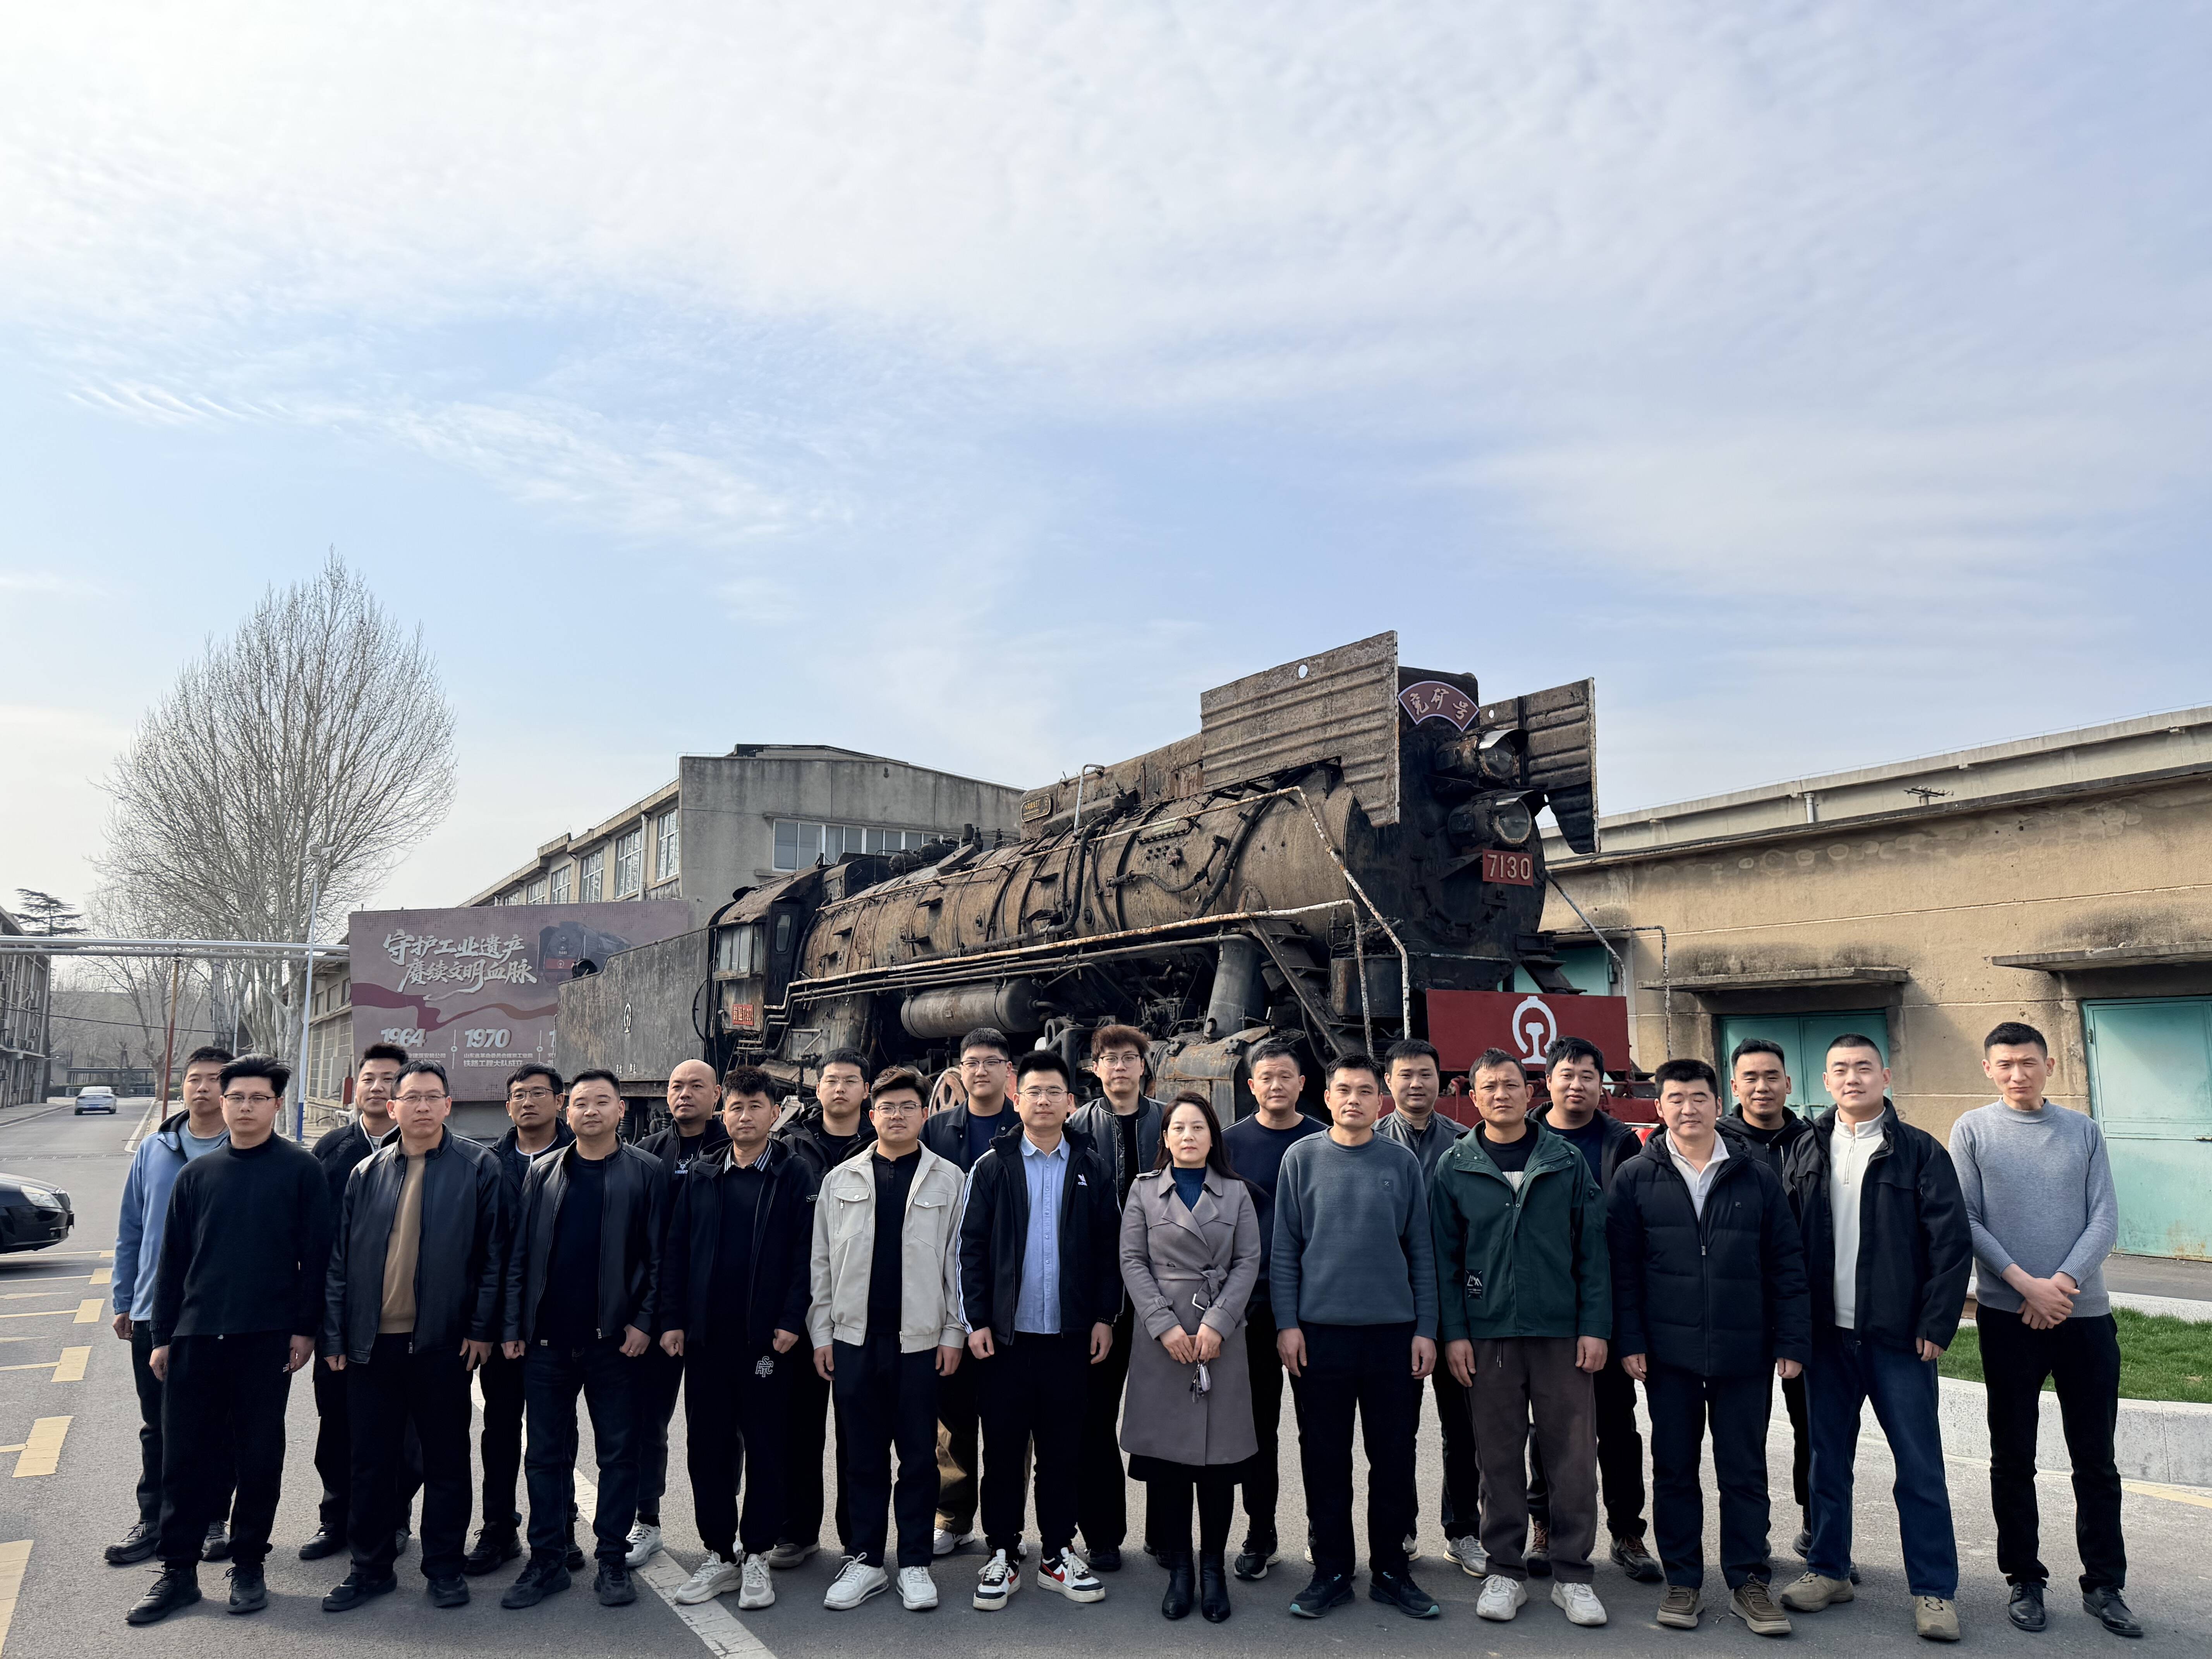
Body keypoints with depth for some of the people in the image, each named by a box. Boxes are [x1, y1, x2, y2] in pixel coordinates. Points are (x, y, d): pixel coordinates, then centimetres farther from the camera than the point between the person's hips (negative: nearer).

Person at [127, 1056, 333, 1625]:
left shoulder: (301, 1171, -1)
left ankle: (248, 1566, 20)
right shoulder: (196, 1174, 9)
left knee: (259, 1456, 6)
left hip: (266, 1338, -3)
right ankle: (179, 1571, 19)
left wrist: (305, 1328, -6)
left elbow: (315, 1254, -3)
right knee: (185, 1455, 6)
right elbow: (173, 1259, 11)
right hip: (196, 1336, 3)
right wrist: (163, 1336, 8)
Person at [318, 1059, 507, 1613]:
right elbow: (340, 1258, 8)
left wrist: (482, 1328, -7)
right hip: (372, 1340, 3)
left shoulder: (478, 1167, -3)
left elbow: (493, 1253, -3)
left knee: (446, 1458, 8)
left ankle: (445, 1567, 22)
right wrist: (335, 1335, 3)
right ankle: (371, 1567, 26)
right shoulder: (367, 1172, 7)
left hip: (443, 1340, -2)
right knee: (371, 1460, 11)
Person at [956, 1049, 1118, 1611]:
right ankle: (1002, 1555, 20)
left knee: (1062, 1448, 10)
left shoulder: (1093, 1168, 4)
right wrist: (976, 1320, -6)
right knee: (1003, 1447, 7)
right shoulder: (992, 1167, 1)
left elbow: (1109, 1248, 5)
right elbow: (971, 1248, 0)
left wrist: (1104, 1317, 0)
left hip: (1070, 1333, 1)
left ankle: (1058, 1553, 23)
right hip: (1006, 1332, -1)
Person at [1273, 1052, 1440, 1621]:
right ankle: (1331, 1571, 20)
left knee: (1394, 1457, 8)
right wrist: (1287, 1323, -5)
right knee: (1325, 1459, 7)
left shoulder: (1402, 1162, 5)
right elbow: (1284, 1249, 1)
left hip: (1393, 1332, 1)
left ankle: (1391, 1569, 22)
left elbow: (1420, 1252, 7)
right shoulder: (1302, 1158, 2)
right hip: (1320, 1332, -1)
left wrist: (1425, 1328, 1)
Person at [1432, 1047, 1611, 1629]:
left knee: (1573, 1454, 2)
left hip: (1562, 1331, 0)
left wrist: (1595, 1326, -3)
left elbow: (1592, 1249, 4)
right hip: (1488, 1332, 0)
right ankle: (1506, 1570, 20)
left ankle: (1572, 1575, 15)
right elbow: (1445, 1256, 4)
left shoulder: (1567, 1161, 3)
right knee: (1499, 1456, 7)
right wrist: (1453, 1331, -2)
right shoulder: (1455, 1168, 3)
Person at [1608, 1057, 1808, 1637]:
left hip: (1744, 1352, 0)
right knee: (1674, 1470, 9)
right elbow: (1621, 1267, 0)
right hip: (1668, 1354, 0)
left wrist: (1792, 1341, 0)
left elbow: (1786, 1264, 4)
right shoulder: (1636, 1177, 0)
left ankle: (1749, 1582, 21)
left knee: (1744, 1473, 8)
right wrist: (1630, 1341, -5)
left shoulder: (1757, 1176, 3)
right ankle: (1682, 1580, 22)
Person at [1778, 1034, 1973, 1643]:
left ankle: (1935, 1590, 14)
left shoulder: (1920, 1151, -3)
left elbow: (1952, 1243, -5)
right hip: (1828, 1335, 3)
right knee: (1828, 1459, 12)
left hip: (1899, 1338, -3)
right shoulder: (1808, 1152, 7)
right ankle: (1828, 1569, 24)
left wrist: (1935, 1326, -10)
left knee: (1920, 1466, 3)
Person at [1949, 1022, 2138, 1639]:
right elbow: (1966, 1219, -4)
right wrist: (2026, 1284, -13)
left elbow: (2105, 1218, 1)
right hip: (2007, 1315, -1)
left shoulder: (2083, 1131, 7)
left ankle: (2104, 1585, 19)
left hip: (2085, 1312, 2)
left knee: (2096, 1457, 8)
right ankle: (2024, 1580, 18)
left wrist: (2065, 1283, -12)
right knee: (2013, 1456, 6)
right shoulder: (1972, 1130, 1)